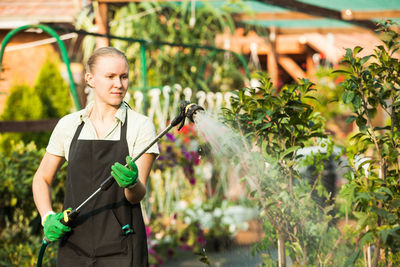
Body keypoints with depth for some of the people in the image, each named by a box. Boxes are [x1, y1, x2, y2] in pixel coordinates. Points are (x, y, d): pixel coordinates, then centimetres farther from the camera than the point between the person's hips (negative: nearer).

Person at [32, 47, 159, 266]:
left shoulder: (140, 126, -1)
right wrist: (48, 218, -2)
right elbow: (42, 179, 14)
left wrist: (132, 183, -29)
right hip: (74, 247, 3)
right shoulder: (68, 125, 6)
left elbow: (137, 196, -7)